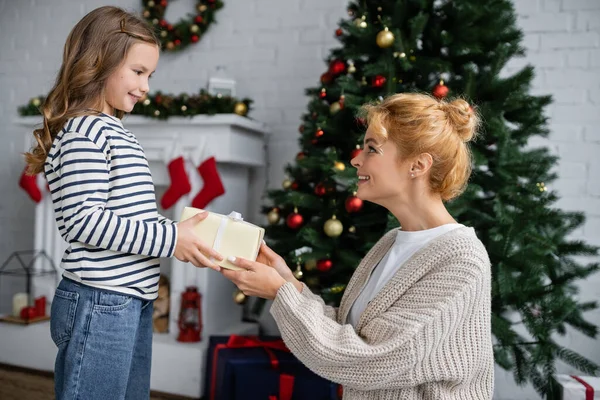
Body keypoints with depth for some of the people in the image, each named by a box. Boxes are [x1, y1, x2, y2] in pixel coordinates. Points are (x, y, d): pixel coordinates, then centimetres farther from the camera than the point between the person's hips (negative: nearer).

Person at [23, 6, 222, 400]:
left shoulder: (116, 132, 17)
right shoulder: (83, 131, -13)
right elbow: (83, 220, -20)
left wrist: (183, 233, 6)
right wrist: (169, 239, -19)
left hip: (133, 303, 10)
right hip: (99, 307, -9)